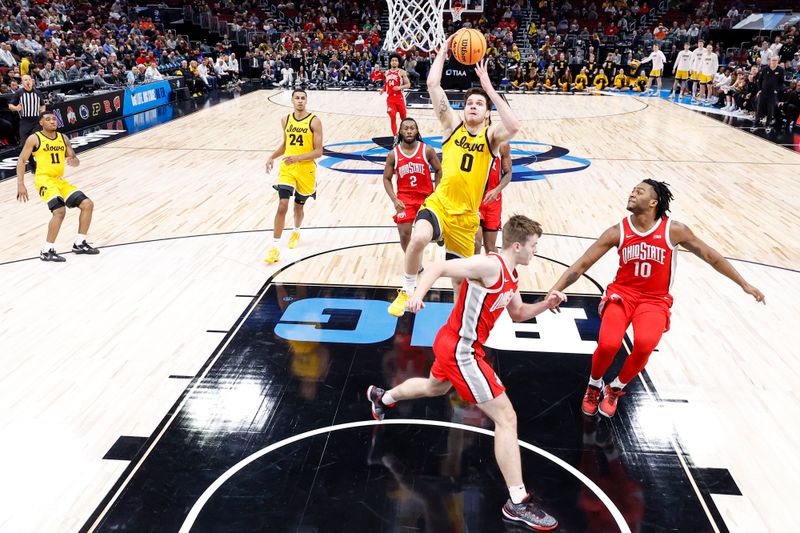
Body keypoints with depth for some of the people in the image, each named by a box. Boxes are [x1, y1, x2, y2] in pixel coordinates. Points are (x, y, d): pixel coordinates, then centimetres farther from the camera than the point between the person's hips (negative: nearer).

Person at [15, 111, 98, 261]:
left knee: (87, 204, -1)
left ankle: (79, 244, 11)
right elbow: (21, 161, -5)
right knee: (59, 211, -26)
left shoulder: (63, 138, 12)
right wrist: (20, 185, -14)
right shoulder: (34, 138, -4)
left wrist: (74, 161, -13)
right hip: (44, 180, -7)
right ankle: (47, 251, -15)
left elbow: (75, 160, 14)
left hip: (61, 181, 7)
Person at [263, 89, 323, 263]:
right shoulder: (286, 120, 5)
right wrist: (272, 157, 6)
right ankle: (275, 248, -9)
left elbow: (318, 151, -13)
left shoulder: (314, 121, -9)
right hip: (287, 168, 2)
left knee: (299, 206, 14)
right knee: (282, 206, -11)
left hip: (306, 170, -2)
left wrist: (298, 158, -25)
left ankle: (296, 232, 46)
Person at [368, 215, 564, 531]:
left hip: (451, 344, 11)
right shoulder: (490, 265, -21)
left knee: (435, 388, 38)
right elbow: (439, 267, -24)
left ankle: (382, 398, 63)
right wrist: (418, 295, -40)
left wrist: (546, 304, 4)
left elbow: (518, 314, 21)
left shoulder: (510, 276, 8)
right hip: (460, 351, -11)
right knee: (506, 418, -8)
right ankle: (517, 503, -1)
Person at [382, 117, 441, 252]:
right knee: (404, 234, -8)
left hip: (426, 196, 0)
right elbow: (387, 179, 2)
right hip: (404, 198, 0)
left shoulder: (427, 150, -6)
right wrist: (394, 199, -11)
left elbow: (439, 171, 4)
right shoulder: (393, 154, -4)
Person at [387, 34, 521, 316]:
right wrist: (444, 50, -5)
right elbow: (433, 84, -3)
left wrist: (489, 87, -20)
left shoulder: (490, 135, 1)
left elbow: (513, 127, -23)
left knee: (460, 279, 12)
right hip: (438, 205, -1)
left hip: (466, 217, 1)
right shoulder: (452, 125, 4)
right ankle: (407, 291, -7)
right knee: (418, 239, -34)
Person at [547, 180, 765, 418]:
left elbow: (710, 256, 5)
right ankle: (594, 385, 9)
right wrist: (554, 290, -14)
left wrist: (744, 285, 9)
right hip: (622, 293, 0)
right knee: (608, 344, -26)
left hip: (655, 300, 0)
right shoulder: (618, 232, -6)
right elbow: (582, 264, -4)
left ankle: (615, 389, 3)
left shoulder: (674, 230, -7)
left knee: (644, 345, -29)